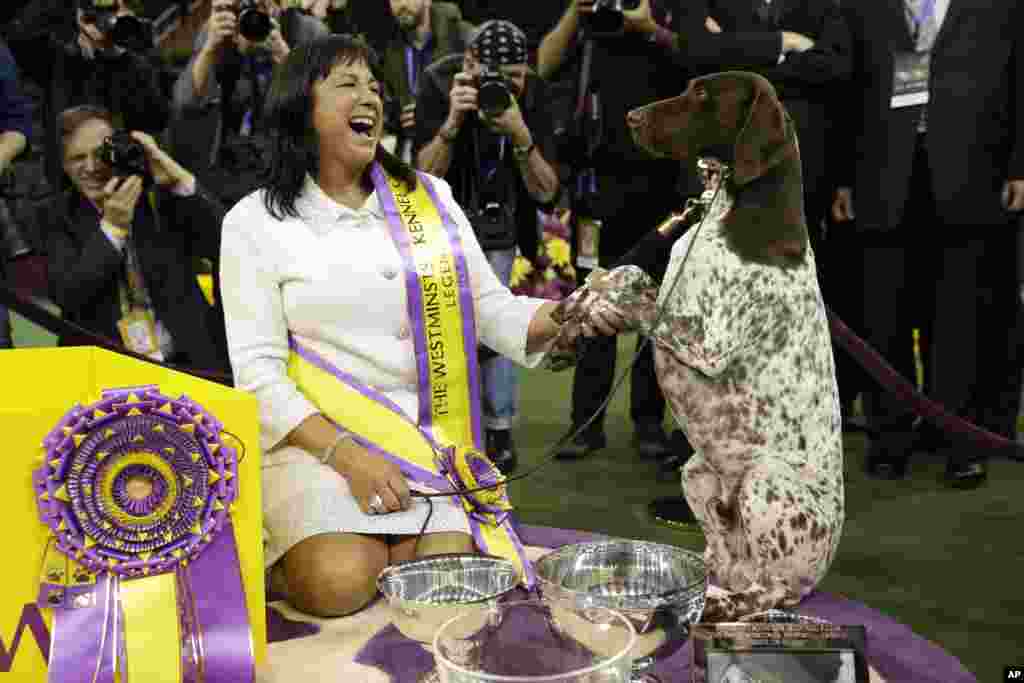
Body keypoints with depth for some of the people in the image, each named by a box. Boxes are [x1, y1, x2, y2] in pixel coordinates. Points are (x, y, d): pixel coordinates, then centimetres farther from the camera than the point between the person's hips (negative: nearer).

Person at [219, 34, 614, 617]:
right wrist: (346, 456, -19)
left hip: (424, 439, 3)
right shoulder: (255, 221, -1)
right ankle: (282, 554, 10)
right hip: (314, 437, -3)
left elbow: (495, 311, 7)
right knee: (342, 584, -24)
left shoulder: (430, 198, 9)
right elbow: (258, 371, -7)